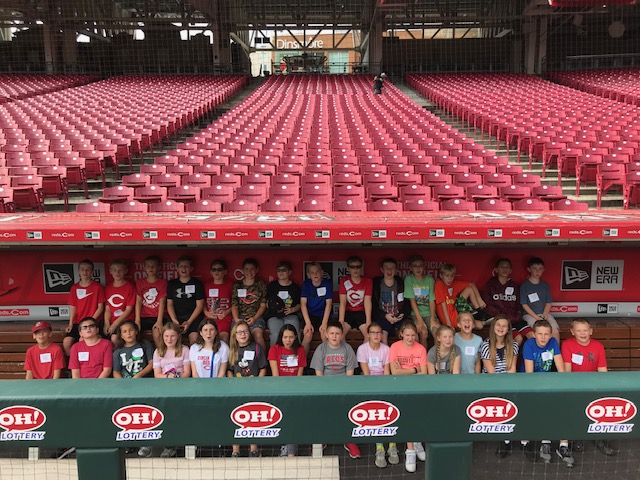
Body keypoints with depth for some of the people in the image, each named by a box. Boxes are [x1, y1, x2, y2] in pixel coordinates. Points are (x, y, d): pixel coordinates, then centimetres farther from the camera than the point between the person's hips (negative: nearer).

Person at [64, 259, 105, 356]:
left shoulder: (97, 287, -3)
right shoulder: (74, 288, 8)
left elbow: (100, 307, -3)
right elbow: (73, 307, 7)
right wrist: (70, 323, -4)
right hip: (77, 322, 4)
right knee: (66, 342, -14)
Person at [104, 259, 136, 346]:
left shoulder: (129, 286, -3)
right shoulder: (108, 288, 11)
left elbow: (129, 309, -7)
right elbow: (107, 308, 9)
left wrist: (115, 324, -12)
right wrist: (107, 324, -7)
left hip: (125, 321, -4)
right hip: (112, 322, 4)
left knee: (114, 338, -25)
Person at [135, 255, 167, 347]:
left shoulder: (162, 282, 3)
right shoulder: (140, 282, 10)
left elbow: (162, 302, -5)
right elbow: (138, 301, 2)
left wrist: (159, 321, -15)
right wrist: (137, 320, -8)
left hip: (157, 316, -3)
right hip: (143, 316, 3)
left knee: (157, 333, -28)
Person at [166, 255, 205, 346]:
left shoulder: (197, 284, 7)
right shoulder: (172, 284, 15)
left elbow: (200, 305, 2)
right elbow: (169, 304, 11)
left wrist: (189, 322, -9)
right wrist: (174, 320, -5)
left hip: (193, 317, -2)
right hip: (176, 317, 2)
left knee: (194, 338, -25)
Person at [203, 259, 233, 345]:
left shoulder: (230, 285, 11)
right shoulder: (207, 285, 18)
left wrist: (227, 312, -5)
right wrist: (206, 313, 2)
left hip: (225, 316, -2)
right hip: (210, 316, 2)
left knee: (224, 335, -29)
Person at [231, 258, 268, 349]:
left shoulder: (261, 285, 11)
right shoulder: (237, 285, 14)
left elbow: (263, 305, 8)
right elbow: (234, 306, 10)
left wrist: (254, 318, -8)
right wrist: (236, 319, -9)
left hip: (256, 316, -1)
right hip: (240, 317, 1)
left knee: (258, 335, -31)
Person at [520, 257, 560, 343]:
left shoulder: (545, 285, 11)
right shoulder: (524, 285, -1)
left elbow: (548, 303, 11)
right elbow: (524, 305, -5)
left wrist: (544, 315, -7)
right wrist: (536, 317, -12)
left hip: (544, 314, 4)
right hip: (529, 314, -4)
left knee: (555, 331, -21)